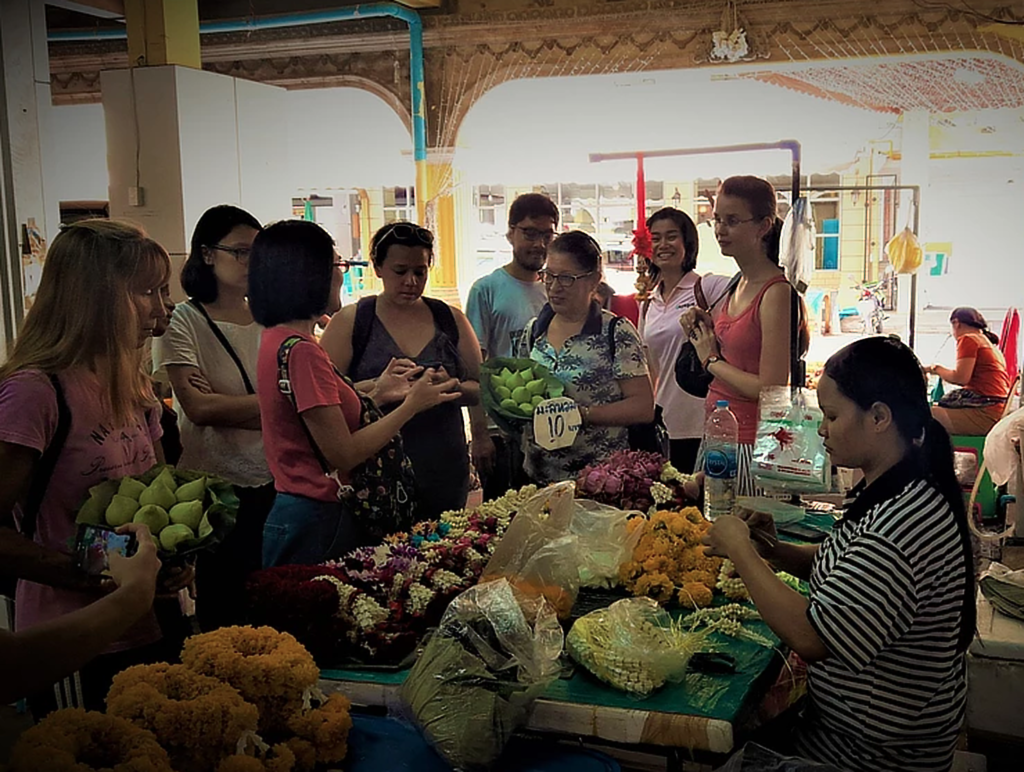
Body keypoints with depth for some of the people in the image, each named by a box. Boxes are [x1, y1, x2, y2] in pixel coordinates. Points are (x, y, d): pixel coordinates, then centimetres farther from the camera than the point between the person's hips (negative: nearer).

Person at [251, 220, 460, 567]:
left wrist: (377, 395, 11)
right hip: (318, 523, -10)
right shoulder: (301, 350, -21)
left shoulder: (278, 339, 9)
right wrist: (411, 406, -11)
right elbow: (342, 454, -19)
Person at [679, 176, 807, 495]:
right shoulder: (740, 285, 10)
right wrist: (703, 331, 3)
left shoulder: (777, 293, -17)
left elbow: (772, 390, -21)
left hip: (750, 446, -9)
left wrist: (712, 360, -9)